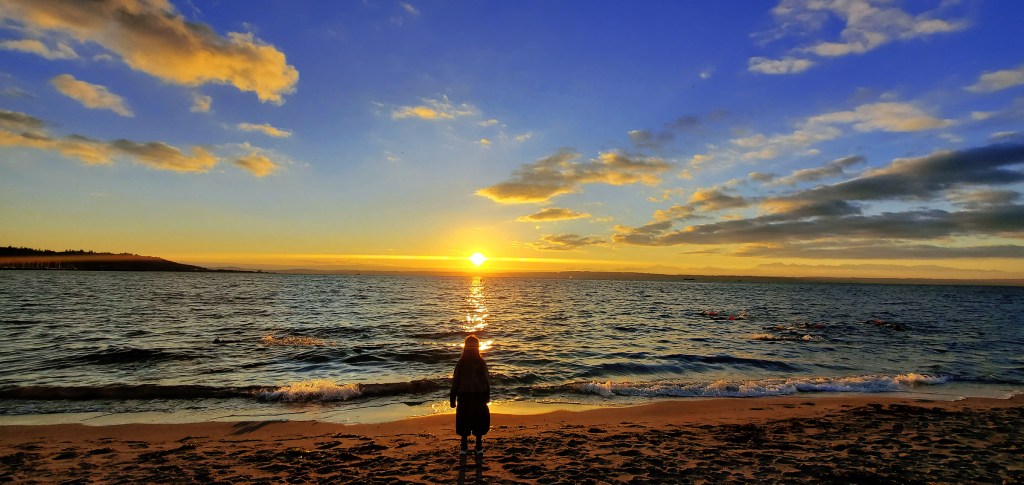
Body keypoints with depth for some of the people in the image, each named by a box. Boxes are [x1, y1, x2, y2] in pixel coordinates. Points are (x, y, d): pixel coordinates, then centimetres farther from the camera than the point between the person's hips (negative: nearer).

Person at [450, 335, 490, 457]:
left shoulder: (461, 363, -8)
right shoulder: (481, 362, -7)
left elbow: (456, 381, -5)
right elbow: (487, 381, -2)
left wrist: (452, 398, 3)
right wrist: (487, 396, 10)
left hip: (464, 396, 0)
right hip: (479, 396, 0)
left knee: (463, 421, 12)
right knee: (479, 420, 12)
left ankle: (464, 448, 18)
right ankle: (479, 448, 17)